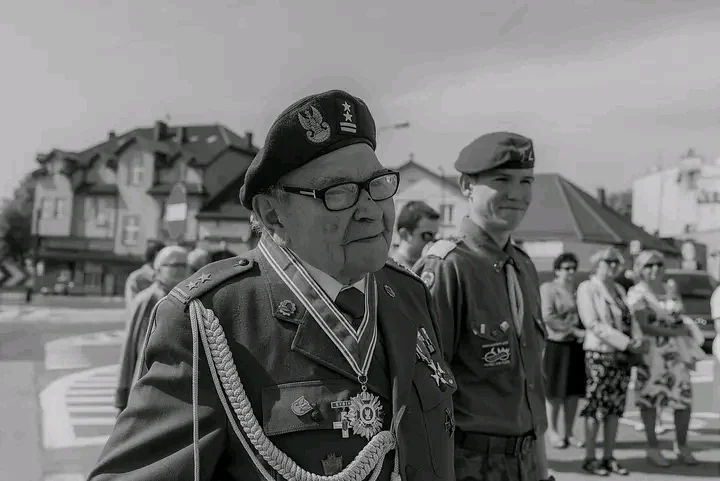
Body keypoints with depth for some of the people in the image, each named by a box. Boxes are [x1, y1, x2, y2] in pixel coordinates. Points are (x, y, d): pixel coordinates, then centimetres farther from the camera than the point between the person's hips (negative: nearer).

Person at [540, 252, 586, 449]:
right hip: (556, 345, -5)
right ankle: (553, 431, 16)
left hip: (577, 346, 5)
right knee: (556, 392, 3)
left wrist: (584, 332, -5)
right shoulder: (548, 288, -4)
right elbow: (548, 317, -13)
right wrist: (574, 330, -15)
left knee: (574, 391, 7)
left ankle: (569, 432, 18)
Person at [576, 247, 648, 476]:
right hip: (599, 354, -6)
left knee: (615, 408, 7)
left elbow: (629, 318, 15)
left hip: (624, 355, 6)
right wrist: (627, 343, -18)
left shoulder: (619, 290, 17)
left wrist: (638, 338, -7)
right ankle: (590, 458, 6)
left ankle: (609, 457, 15)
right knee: (596, 407, -3)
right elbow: (593, 324, -14)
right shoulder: (587, 288, -5)